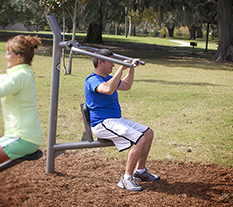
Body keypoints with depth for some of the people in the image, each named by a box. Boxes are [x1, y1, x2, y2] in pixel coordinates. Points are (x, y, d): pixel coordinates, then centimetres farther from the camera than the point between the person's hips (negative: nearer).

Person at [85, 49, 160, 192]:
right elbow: (108, 89, -37)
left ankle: (140, 171, 17)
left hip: (117, 120, 10)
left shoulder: (108, 78, 17)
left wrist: (132, 68, 24)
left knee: (148, 133, 8)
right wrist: (121, 68, -33)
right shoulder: (93, 80, -15)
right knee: (140, 139, -23)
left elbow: (126, 86, 34)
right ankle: (127, 178, -17)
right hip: (103, 124, -10)